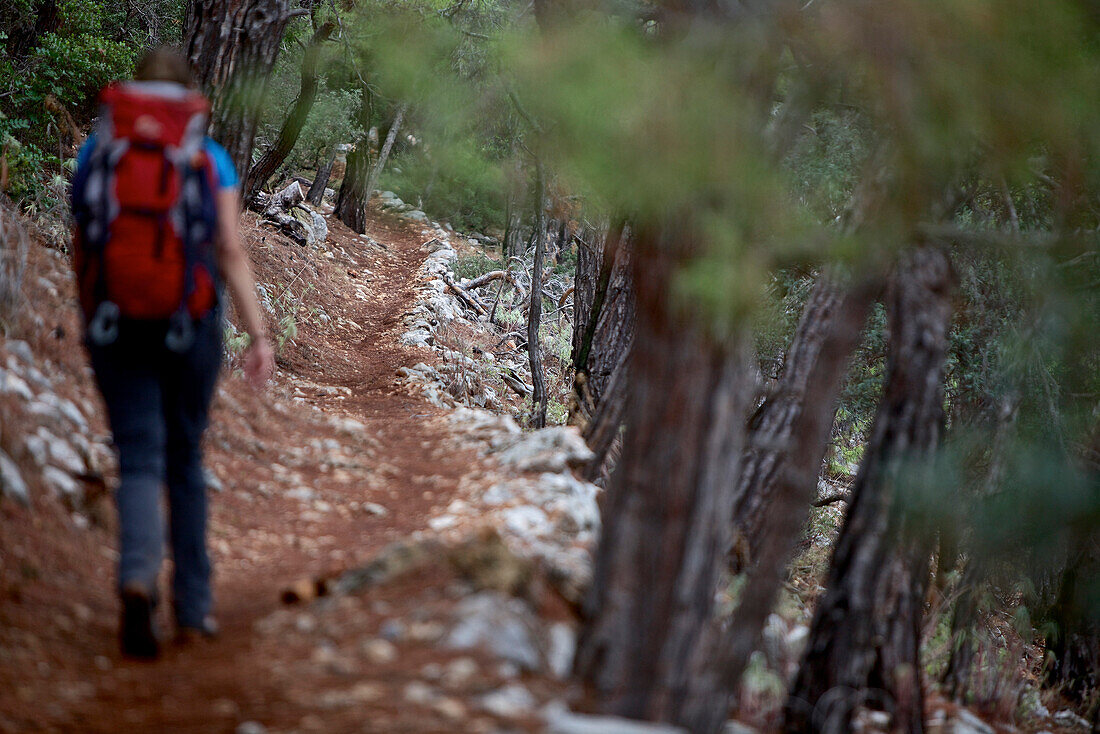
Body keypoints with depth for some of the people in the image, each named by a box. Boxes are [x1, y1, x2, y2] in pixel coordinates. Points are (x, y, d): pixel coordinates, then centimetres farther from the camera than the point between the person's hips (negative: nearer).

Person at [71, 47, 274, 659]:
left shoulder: (98, 151, 3)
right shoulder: (211, 159, -1)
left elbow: (83, 247, 9)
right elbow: (232, 253, -8)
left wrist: (91, 318, 23)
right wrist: (260, 336, -10)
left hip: (117, 323, 0)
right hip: (189, 324, 0)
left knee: (140, 460, -2)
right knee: (186, 458, 15)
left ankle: (139, 579, -30)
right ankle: (194, 607, 18)